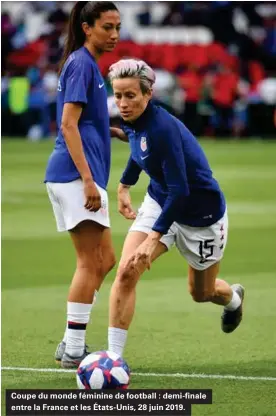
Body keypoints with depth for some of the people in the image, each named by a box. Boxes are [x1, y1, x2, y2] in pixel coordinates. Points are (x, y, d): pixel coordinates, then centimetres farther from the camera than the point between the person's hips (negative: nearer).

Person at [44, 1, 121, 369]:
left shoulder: (86, 63, 19)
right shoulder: (81, 64, -10)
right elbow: (68, 124, -17)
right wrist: (88, 180, -22)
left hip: (77, 176, 10)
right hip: (76, 174, -10)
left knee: (104, 261, 11)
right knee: (91, 262, -9)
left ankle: (72, 344, 12)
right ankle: (73, 350, -8)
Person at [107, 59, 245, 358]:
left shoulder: (161, 128, -34)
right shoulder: (134, 122, -11)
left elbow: (179, 190, -34)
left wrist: (154, 238, -37)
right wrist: (124, 186, 21)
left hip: (200, 215, -6)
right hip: (159, 203, 6)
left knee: (201, 293, 18)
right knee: (126, 272, -17)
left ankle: (234, 298, 55)